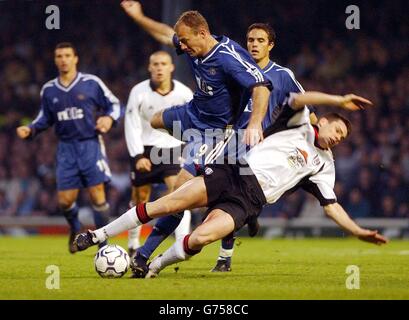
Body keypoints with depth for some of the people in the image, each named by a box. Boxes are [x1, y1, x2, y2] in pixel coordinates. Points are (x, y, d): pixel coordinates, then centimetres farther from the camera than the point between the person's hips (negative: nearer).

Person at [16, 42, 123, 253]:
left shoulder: (92, 83, -3)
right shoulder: (48, 90, 8)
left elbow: (115, 105, 3)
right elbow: (45, 118, 19)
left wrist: (109, 118, -17)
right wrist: (30, 130, 2)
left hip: (90, 145, -3)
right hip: (66, 148, 3)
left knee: (97, 196, -10)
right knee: (64, 201, 0)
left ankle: (103, 242, 3)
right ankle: (75, 229, 32)